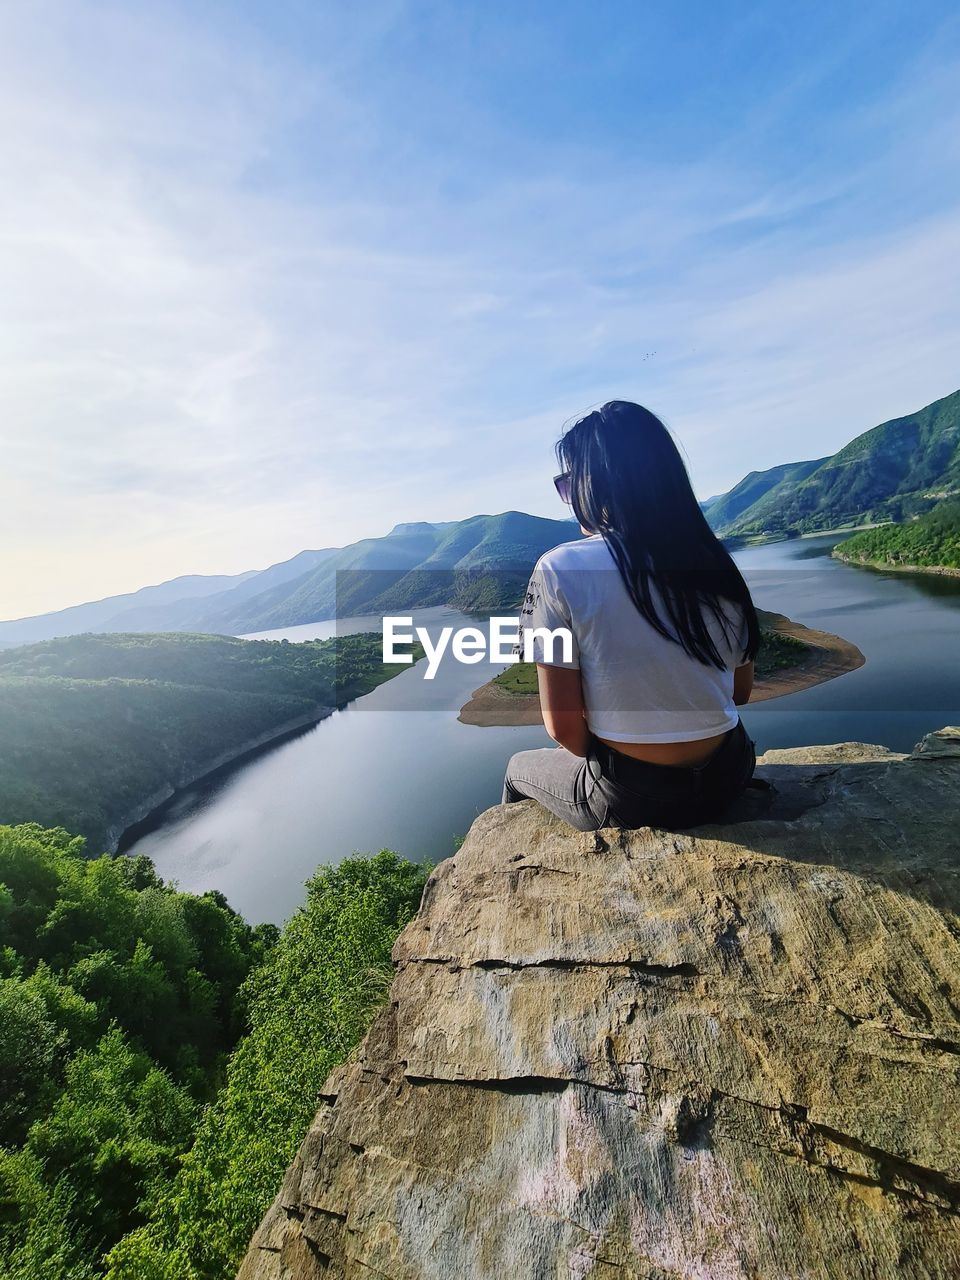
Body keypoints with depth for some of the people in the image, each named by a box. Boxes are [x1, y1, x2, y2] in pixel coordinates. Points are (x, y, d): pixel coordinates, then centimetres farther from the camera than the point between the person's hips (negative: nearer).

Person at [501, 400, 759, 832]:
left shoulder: (560, 571, -19)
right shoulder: (714, 560, -3)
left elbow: (563, 728, -17)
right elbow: (741, 690, 7)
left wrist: (605, 759, 3)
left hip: (632, 798, -5)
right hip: (728, 778, 5)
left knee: (520, 767, 26)